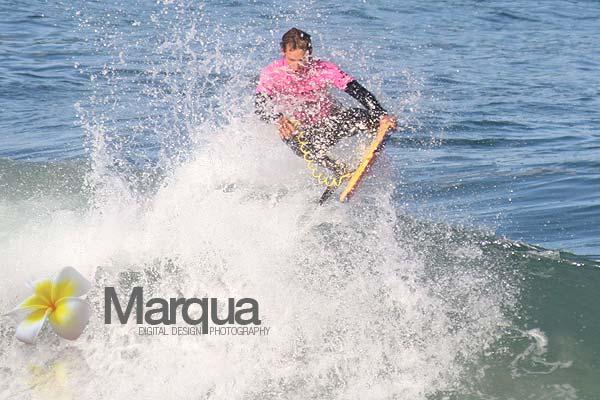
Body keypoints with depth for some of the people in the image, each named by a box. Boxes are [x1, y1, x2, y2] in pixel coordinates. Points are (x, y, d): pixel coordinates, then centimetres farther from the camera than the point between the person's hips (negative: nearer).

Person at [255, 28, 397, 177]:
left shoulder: (325, 70, -19)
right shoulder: (272, 73, -17)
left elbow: (360, 92, -21)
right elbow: (260, 107, -22)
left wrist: (381, 115, -37)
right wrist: (279, 120, -45)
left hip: (331, 119, 1)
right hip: (298, 128, 0)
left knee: (373, 119, -22)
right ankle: (342, 172, -13)